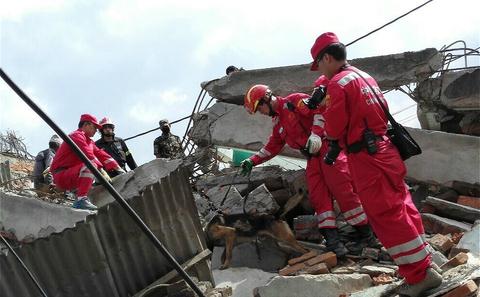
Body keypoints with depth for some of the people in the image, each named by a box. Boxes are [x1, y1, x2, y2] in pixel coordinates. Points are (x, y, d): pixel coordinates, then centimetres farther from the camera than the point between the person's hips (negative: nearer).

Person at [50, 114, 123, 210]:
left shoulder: (89, 142, 22)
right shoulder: (77, 135, -9)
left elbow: (100, 154, 12)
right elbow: (88, 156, -22)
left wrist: (118, 168, 0)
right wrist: (102, 171, -27)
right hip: (61, 175, -10)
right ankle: (81, 200, -38)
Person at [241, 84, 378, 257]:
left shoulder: (294, 101, -2)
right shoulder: (278, 123, 24)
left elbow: (320, 109, -14)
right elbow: (272, 147, 33)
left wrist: (315, 134, -23)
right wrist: (252, 161, 27)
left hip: (326, 145, -8)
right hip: (313, 158, 8)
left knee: (341, 187, -16)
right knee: (318, 196, -8)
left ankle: (367, 231, -12)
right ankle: (332, 238, -16)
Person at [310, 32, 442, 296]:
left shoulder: (337, 83, -12)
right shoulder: (365, 76, 15)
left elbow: (334, 127, -14)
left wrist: (333, 143, 9)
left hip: (366, 157, -9)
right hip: (384, 149, 9)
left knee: (387, 215, -5)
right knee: (400, 208, 13)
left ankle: (419, 274, -3)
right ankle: (423, 266, 20)